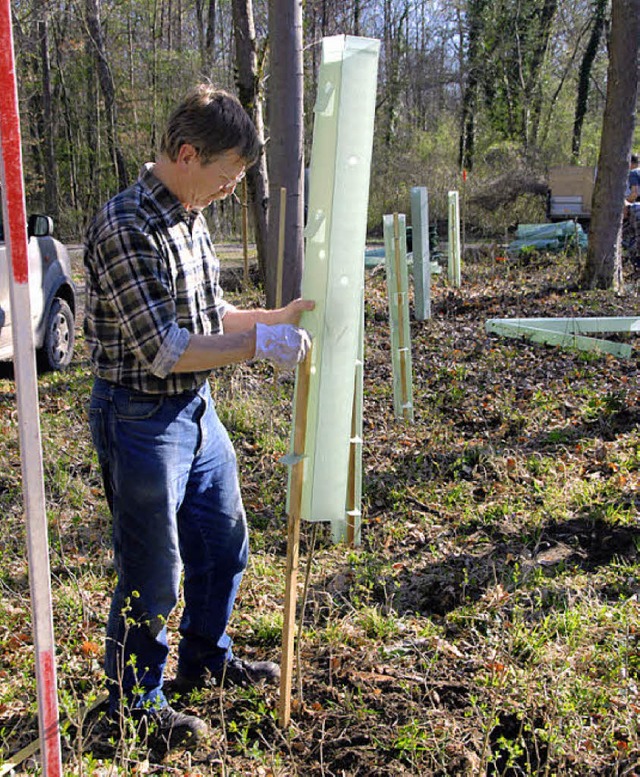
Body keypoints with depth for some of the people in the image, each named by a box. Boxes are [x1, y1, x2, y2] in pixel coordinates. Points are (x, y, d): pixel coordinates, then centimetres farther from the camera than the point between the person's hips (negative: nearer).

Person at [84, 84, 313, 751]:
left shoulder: (190, 218, 7)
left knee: (223, 539, 21)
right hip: (140, 420, -9)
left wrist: (278, 316, 5)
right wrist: (261, 341, -24)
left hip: (196, 409, 9)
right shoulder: (126, 228, -22)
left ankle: (205, 658, 43)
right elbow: (164, 351, -26)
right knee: (152, 570, 4)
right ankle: (134, 701, 26)